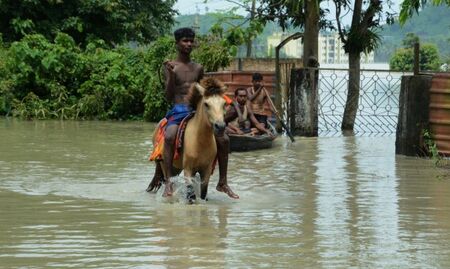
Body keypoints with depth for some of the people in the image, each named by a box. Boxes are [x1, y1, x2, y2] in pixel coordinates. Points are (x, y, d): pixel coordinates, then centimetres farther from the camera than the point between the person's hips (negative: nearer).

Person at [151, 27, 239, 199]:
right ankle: (168, 182, -36)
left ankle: (222, 183, 0)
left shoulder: (198, 68, 14)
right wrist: (171, 75, -14)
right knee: (169, 137, -36)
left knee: (223, 139, -12)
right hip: (178, 111, -4)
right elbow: (169, 97, -2)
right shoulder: (170, 67, 3)